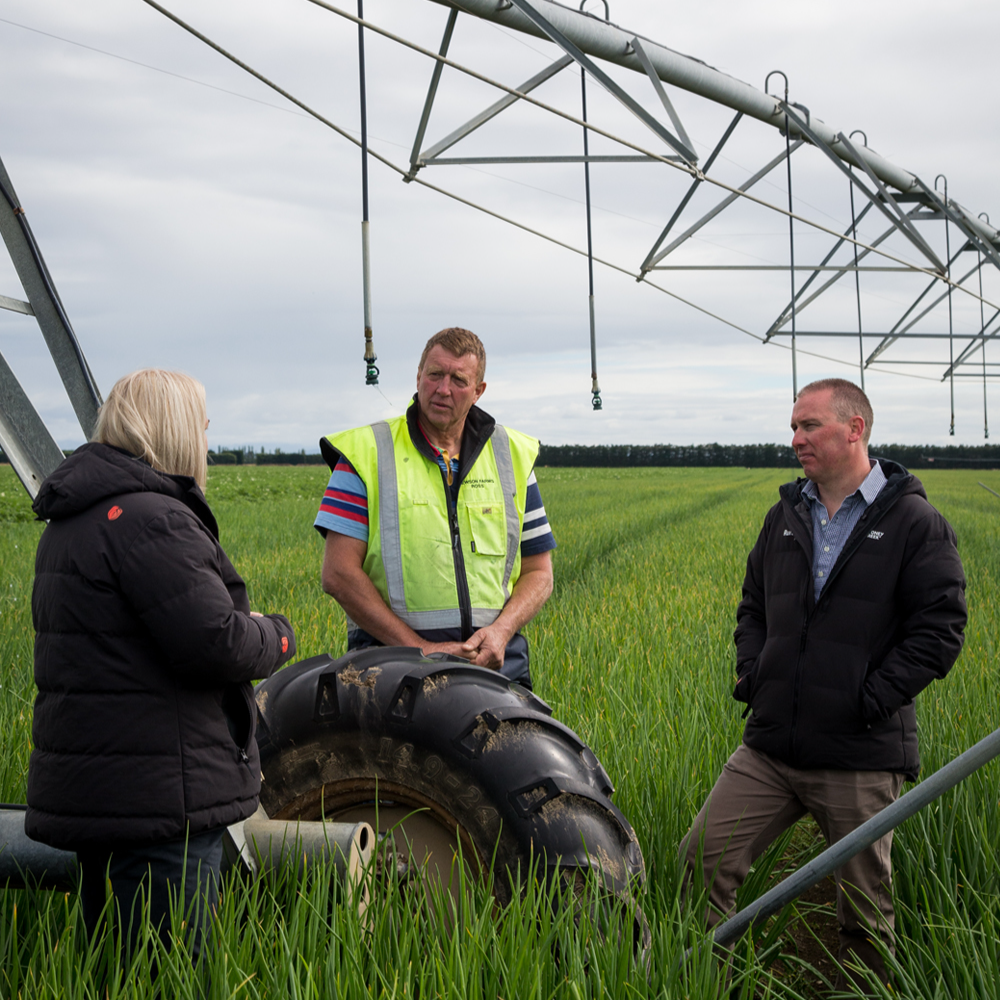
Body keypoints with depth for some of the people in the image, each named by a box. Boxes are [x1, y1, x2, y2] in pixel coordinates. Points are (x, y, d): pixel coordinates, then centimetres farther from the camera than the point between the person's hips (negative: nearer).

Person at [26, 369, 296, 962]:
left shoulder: (72, 520, 16)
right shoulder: (150, 518, -18)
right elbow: (214, 642, -23)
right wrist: (276, 636, -2)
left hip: (88, 792, 10)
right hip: (157, 797, -10)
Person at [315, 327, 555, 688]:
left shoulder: (513, 456, 15)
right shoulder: (367, 453, 5)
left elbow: (538, 572, 17)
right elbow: (339, 574, -2)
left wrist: (501, 631, -3)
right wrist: (419, 648, -10)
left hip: (496, 663, 2)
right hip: (394, 666, -2)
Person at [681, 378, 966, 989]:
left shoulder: (914, 522, -4)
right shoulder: (785, 517, 13)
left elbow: (941, 629, -8)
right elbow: (753, 607, 23)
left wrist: (875, 698, -14)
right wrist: (751, 674, 6)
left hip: (860, 759, -5)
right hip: (770, 747, 5)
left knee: (865, 906, 6)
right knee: (702, 861, -3)